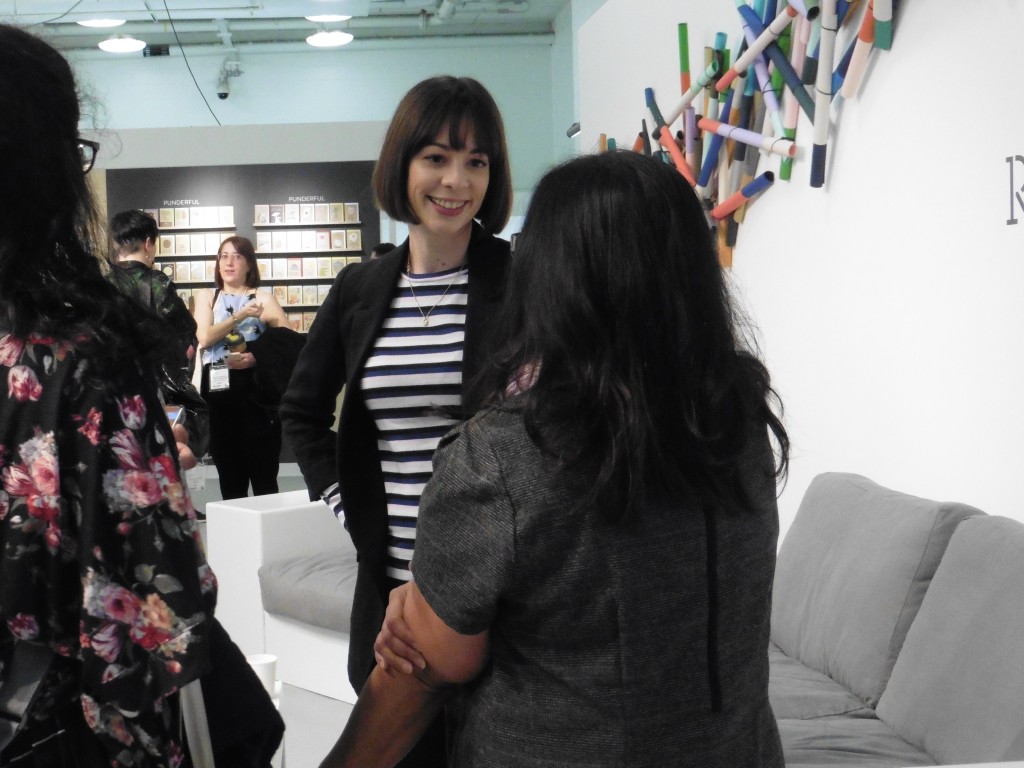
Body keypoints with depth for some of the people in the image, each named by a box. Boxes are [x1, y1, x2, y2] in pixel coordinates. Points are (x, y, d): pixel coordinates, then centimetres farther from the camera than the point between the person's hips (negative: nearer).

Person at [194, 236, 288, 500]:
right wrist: (240, 316, -12)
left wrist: (257, 357, -18)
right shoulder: (206, 297, 13)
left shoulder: (263, 298, 6)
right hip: (219, 391, 2)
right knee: (229, 477, 8)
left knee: (264, 474, -3)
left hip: (257, 389, -2)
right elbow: (204, 338, -5)